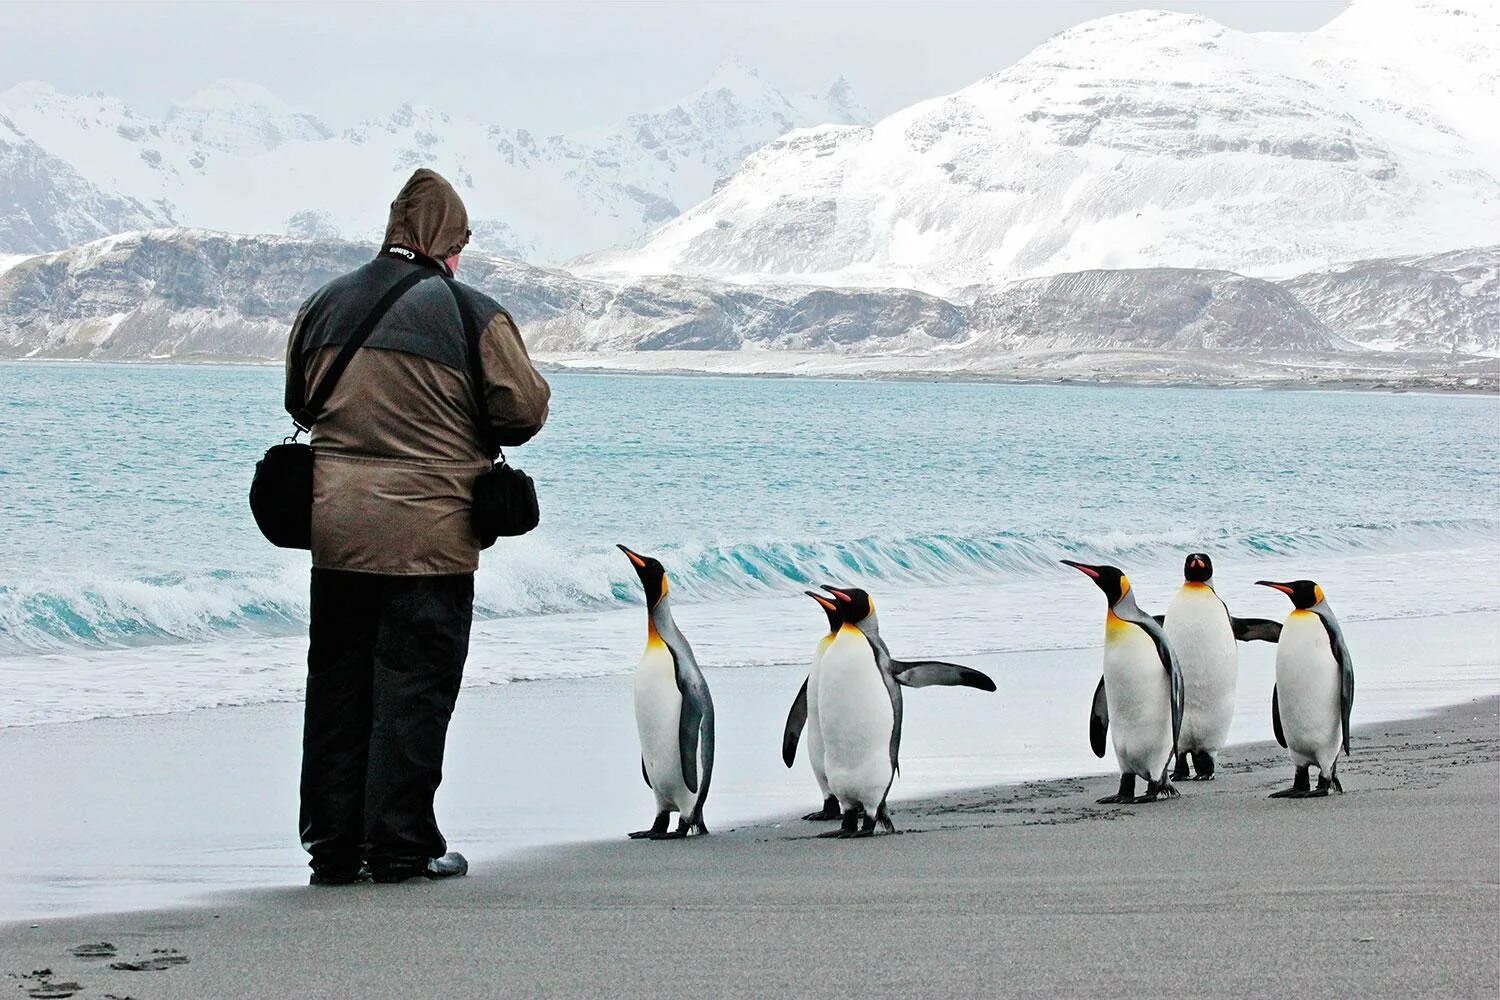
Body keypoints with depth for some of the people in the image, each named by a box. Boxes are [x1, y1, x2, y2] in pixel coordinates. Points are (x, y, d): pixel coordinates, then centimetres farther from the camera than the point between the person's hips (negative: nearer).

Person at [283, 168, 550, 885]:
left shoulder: (325, 305, 8)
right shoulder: (470, 314, -8)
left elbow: (298, 400, 19)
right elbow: (527, 406, -3)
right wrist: (479, 442, 15)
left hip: (335, 525, 5)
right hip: (431, 531, -5)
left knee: (336, 682, 11)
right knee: (414, 684, 2)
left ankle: (332, 844, 13)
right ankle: (400, 844, 4)